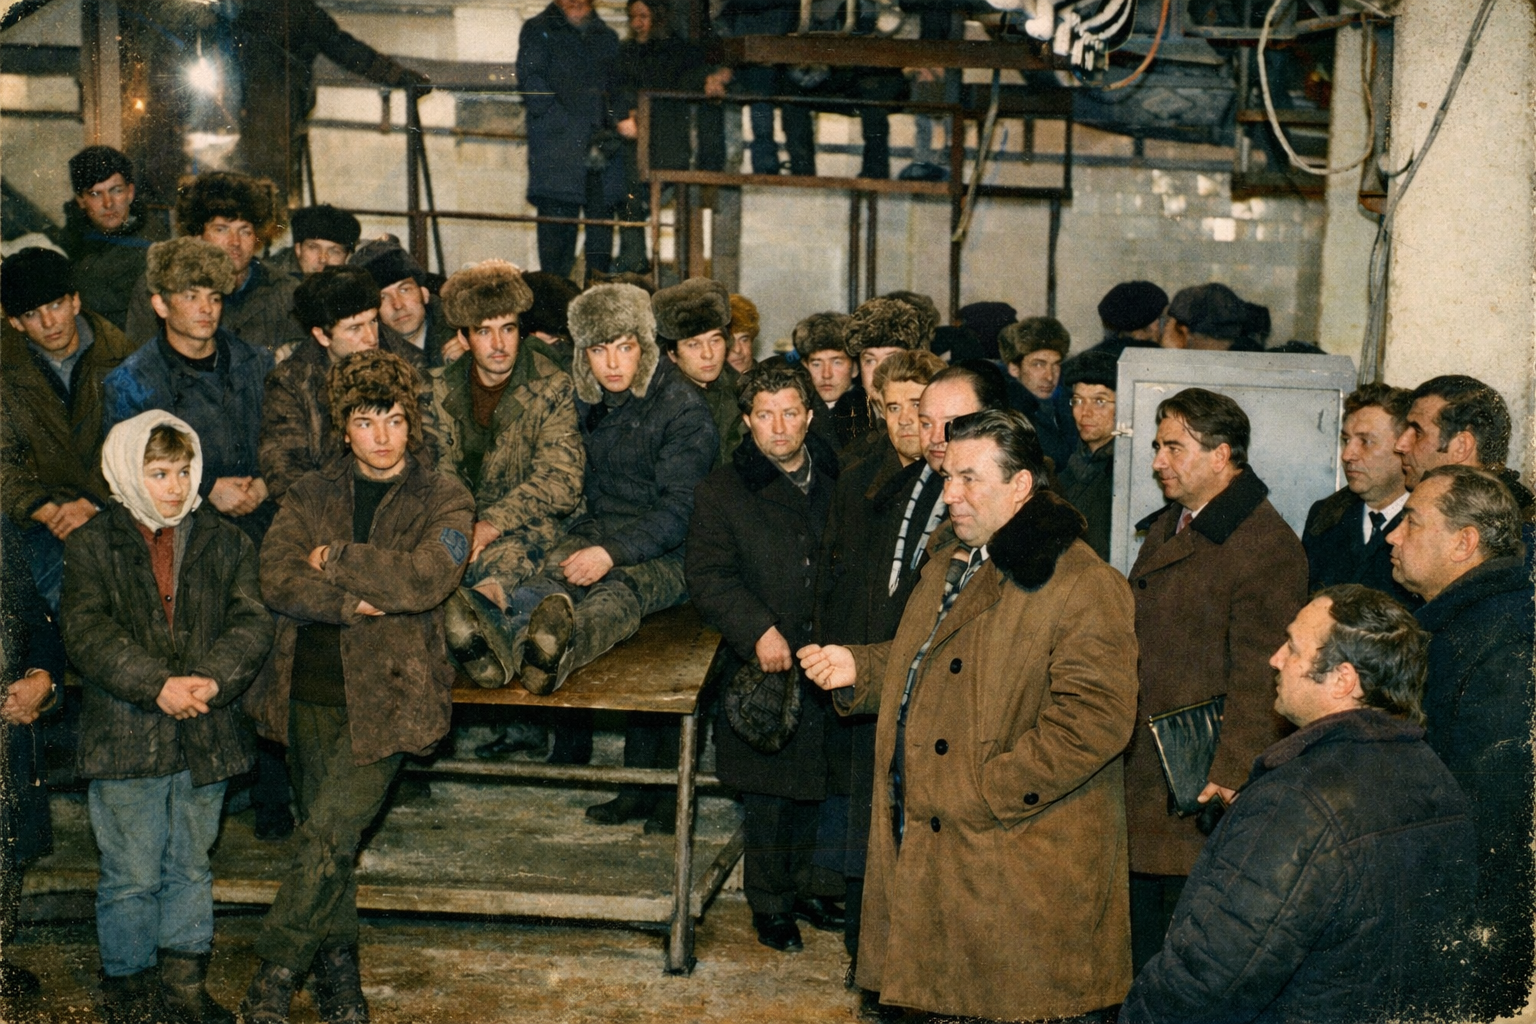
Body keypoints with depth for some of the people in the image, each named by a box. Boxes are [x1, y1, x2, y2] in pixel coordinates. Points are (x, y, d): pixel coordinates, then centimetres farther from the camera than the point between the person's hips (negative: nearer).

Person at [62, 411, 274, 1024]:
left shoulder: (224, 542, 6)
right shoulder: (92, 546, -1)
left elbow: (252, 623, -2)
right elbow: (87, 635, -12)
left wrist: (212, 679, -19)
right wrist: (157, 685, -22)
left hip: (206, 737, 3)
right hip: (124, 739, -2)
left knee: (191, 866, 15)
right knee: (131, 875, 5)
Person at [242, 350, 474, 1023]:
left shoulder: (443, 500, 3)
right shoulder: (311, 495, 11)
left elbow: (427, 578, -16)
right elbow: (277, 579, -4)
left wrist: (334, 559, -9)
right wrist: (354, 602, -16)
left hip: (385, 695, -3)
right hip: (311, 691, 4)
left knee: (327, 836, -13)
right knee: (329, 842, 9)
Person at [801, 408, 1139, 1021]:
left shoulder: (1084, 588, -16)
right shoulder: (950, 561, 14)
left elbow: (1094, 720, -24)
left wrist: (985, 793, -23)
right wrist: (858, 669, 10)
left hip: (1022, 856, -8)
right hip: (926, 841, 8)